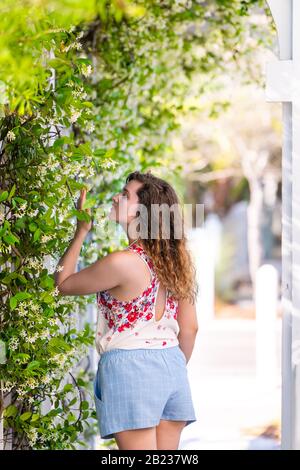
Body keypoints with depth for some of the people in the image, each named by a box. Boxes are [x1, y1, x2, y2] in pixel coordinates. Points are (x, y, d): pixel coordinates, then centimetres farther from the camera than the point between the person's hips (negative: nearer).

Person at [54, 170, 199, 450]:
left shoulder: (123, 262, -14)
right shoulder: (176, 261, 7)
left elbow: (63, 284, 0)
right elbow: (190, 328, 13)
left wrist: (80, 232, 6)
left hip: (130, 365, -7)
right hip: (172, 366, 7)